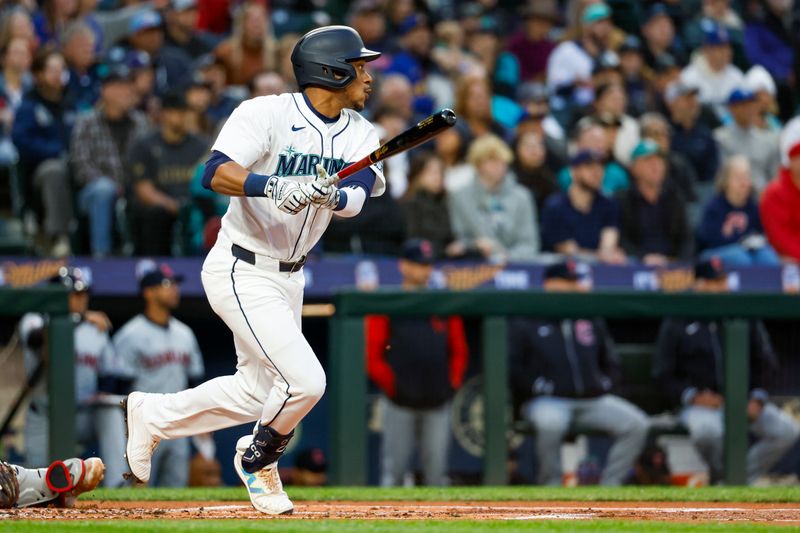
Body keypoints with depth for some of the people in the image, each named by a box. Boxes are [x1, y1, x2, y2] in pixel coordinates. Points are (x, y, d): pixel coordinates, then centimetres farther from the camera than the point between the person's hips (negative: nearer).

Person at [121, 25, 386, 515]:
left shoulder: (360, 135, 0)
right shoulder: (266, 114, -18)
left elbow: (359, 193, -16)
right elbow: (217, 172, -31)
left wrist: (330, 196, -38)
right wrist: (273, 186, -47)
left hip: (288, 276, 8)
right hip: (242, 272, -8)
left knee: (259, 391, 16)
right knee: (304, 380, -16)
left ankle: (152, 415, 35)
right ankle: (258, 460, 15)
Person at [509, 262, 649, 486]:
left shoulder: (592, 321, 19)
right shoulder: (524, 322, 6)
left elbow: (611, 362, 27)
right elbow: (511, 366, -1)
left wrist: (605, 383, 8)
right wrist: (538, 386, -12)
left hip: (592, 400, 5)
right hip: (545, 400, -5)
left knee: (636, 424, -18)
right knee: (550, 422, -41)